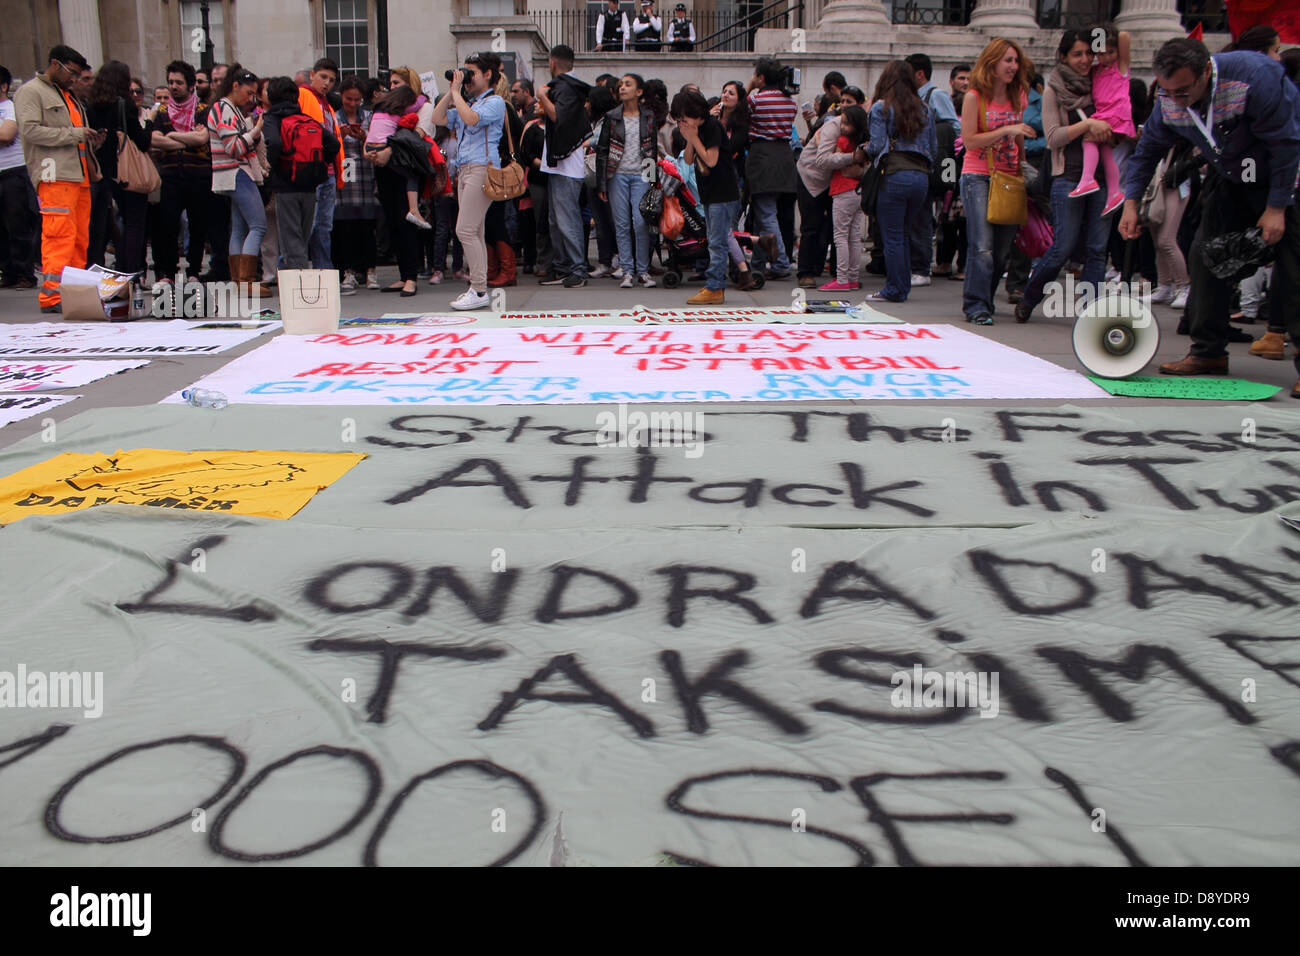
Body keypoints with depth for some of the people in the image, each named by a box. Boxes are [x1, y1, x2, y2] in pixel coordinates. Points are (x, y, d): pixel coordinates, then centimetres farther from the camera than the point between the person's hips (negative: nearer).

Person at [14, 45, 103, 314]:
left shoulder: (70, 96, 28)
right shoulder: (31, 92, 1)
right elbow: (30, 130, -12)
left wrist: (93, 140, 11)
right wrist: (73, 134, -13)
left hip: (80, 175, 9)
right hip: (55, 176, -9)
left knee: (80, 237, 6)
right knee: (60, 234, -15)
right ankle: (52, 295, -15)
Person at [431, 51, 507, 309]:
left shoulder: (494, 102, -3)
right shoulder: (468, 103, 23)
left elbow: (471, 119, -21)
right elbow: (438, 119, 15)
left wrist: (457, 92, -11)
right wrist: (451, 91, 11)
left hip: (482, 168, -9)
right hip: (464, 169, 9)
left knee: (466, 230, -14)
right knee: (474, 232, 8)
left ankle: (479, 290, -12)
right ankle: (477, 286, 10)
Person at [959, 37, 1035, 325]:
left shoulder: (1017, 97, 12)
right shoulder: (974, 97, -4)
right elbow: (969, 140, -11)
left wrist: (1023, 169, 16)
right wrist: (1006, 130, -17)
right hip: (977, 177, -5)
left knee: (1002, 247, 4)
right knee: (982, 246, -13)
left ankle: (980, 301, 16)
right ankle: (977, 306, -10)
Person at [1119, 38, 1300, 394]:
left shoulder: (1256, 76, -32)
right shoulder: (1169, 102, -15)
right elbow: (1147, 150, 3)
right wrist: (1131, 203, -5)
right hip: (1230, 177, 6)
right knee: (1204, 256, -1)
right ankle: (1208, 352, 7)